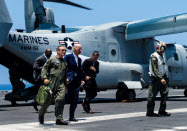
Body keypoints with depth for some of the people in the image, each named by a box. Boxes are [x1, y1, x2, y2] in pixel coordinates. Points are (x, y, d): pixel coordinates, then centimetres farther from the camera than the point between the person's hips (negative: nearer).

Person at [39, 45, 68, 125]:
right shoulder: (52, 60, 6)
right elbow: (44, 68, 1)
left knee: (61, 99, -13)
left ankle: (59, 118, -11)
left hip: (61, 84, 4)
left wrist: (65, 85, 25)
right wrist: (44, 78, -12)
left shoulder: (65, 63, 22)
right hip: (51, 83, -4)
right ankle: (41, 114, 24)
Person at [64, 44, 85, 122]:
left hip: (77, 81, 7)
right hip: (69, 80, -7)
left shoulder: (79, 59, 18)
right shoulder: (68, 57, -2)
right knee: (68, 99, -7)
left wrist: (81, 80, 10)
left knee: (75, 100, 5)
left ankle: (71, 117, 12)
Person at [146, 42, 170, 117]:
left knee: (165, 92, 5)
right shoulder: (154, 57, -15)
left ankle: (162, 111, 13)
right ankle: (149, 112, 4)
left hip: (162, 77, 9)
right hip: (155, 78, -9)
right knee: (152, 95, -3)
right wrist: (161, 79, -29)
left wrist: (166, 77, 20)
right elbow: (155, 70, -22)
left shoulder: (163, 55, 12)